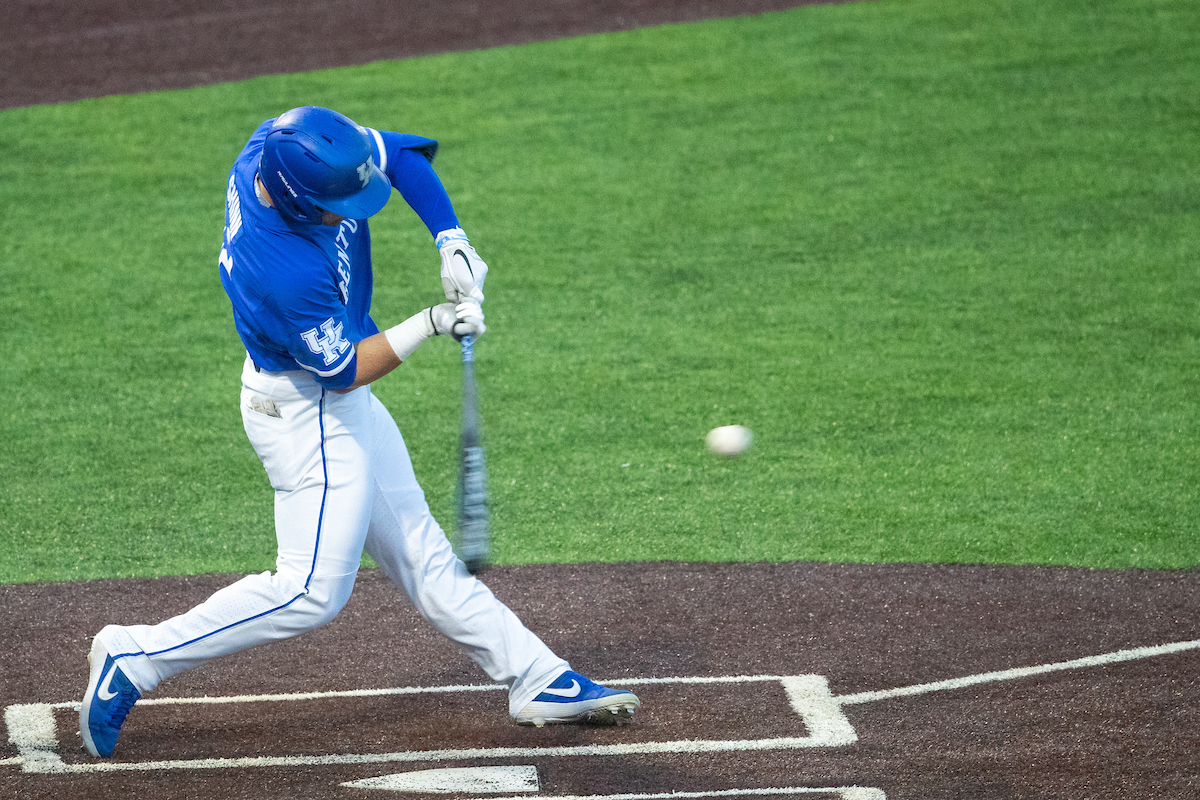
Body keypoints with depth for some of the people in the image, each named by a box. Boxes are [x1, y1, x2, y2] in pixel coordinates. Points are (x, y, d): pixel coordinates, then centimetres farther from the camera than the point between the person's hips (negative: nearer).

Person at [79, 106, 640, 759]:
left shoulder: (283, 145, -14)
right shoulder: (286, 272, -36)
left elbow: (402, 154, -3)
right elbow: (342, 369, -23)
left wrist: (450, 239, -15)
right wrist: (433, 324, -23)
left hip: (341, 405, 10)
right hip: (305, 412, -10)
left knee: (419, 553, 15)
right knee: (313, 589, -10)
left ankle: (538, 681, 22)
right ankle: (135, 658, -3)